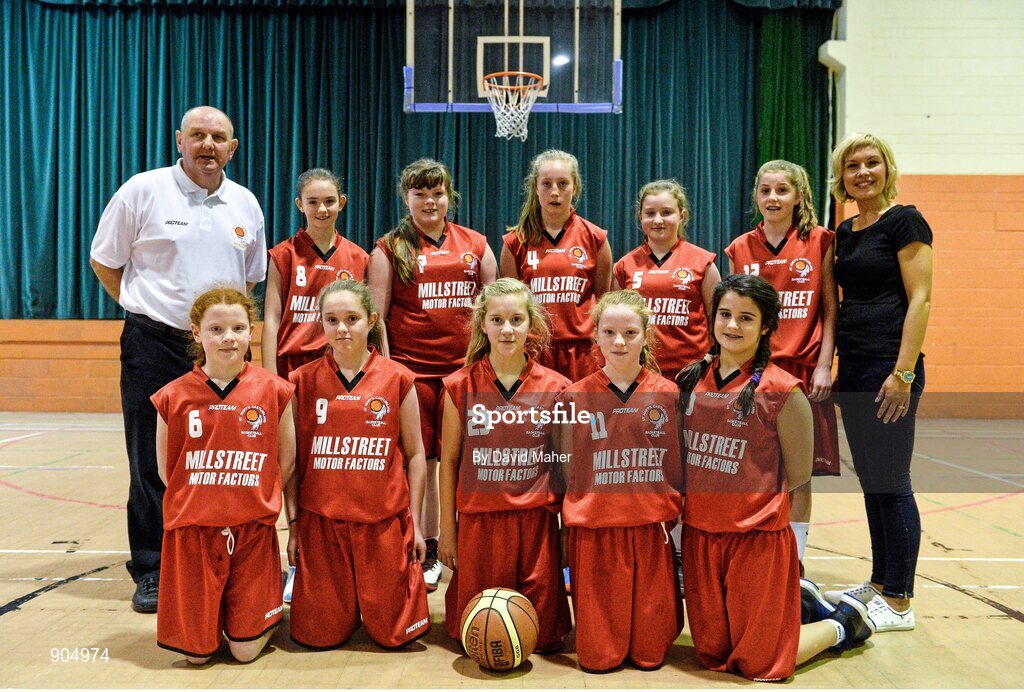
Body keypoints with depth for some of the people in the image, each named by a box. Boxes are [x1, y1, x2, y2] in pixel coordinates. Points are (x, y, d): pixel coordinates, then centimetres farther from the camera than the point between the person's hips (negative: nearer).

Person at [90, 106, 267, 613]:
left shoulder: (246, 205, 9)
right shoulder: (143, 191, -2)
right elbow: (104, 261, 5)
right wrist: (148, 309, 3)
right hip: (155, 347, -3)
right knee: (152, 462, 2)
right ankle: (151, 572, 14)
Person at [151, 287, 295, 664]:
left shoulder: (274, 390, -5)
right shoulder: (173, 397, -4)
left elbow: (286, 461, 4)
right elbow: (166, 469, 7)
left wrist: (255, 503, 3)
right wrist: (201, 504, 4)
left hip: (253, 531, 0)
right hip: (192, 531, 1)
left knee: (246, 650, 3)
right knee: (196, 654, 5)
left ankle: (270, 607, 33)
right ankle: (216, 606, 34)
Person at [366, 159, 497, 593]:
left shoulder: (475, 244, 12)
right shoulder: (389, 248, 5)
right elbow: (376, 316, 0)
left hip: (466, 367, 2)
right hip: (412, 369, -2)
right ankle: (424, 552, 15)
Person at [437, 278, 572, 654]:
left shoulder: (555, 388, 0)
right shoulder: (460, 386, -1)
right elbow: (449, 461, 3)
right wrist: (447, 530, 4)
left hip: (536, 520, 0)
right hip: (478, 520, 0)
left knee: (543, 636, 5)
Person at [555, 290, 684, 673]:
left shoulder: (668, 393, 2)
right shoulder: (576, 396, 0)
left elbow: (679, 467, 10)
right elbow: (569, 471, 5)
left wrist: (675, 516, 3)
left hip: (652, 529, 1)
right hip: (595, 530, 0)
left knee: (651, 651, 6)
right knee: (597, 656, 3)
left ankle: (646, 652, 38)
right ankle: (604, 653, 35)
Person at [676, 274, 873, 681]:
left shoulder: (781, 390, -13)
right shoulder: (693, 378, 2)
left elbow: (798, 474, -6)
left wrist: (750, 499, -3)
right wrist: (705, 497, 3)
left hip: (758, 538, -5)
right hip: (699, 534, 6)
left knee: (758, 664, 5)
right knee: (712, 654, 15)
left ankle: (844, 620, 30)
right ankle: (798, 601, 37)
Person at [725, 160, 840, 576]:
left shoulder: (820, 242, 2)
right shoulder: (739, 249, 7)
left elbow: (830, 310, 1)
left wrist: (824, 366, -6)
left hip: (803, 371, -1)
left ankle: (795, 562, 18)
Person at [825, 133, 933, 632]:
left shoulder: (904, 221, -7)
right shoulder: (844, 232, 16)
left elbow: (920, 300, -13)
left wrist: (903, 373, -19)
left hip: (889, 370, -8)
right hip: (853, 368, 8)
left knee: (891, 483, -2)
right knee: (871, 483, 14)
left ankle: (899, 603, 10)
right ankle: (878, 585, 26)